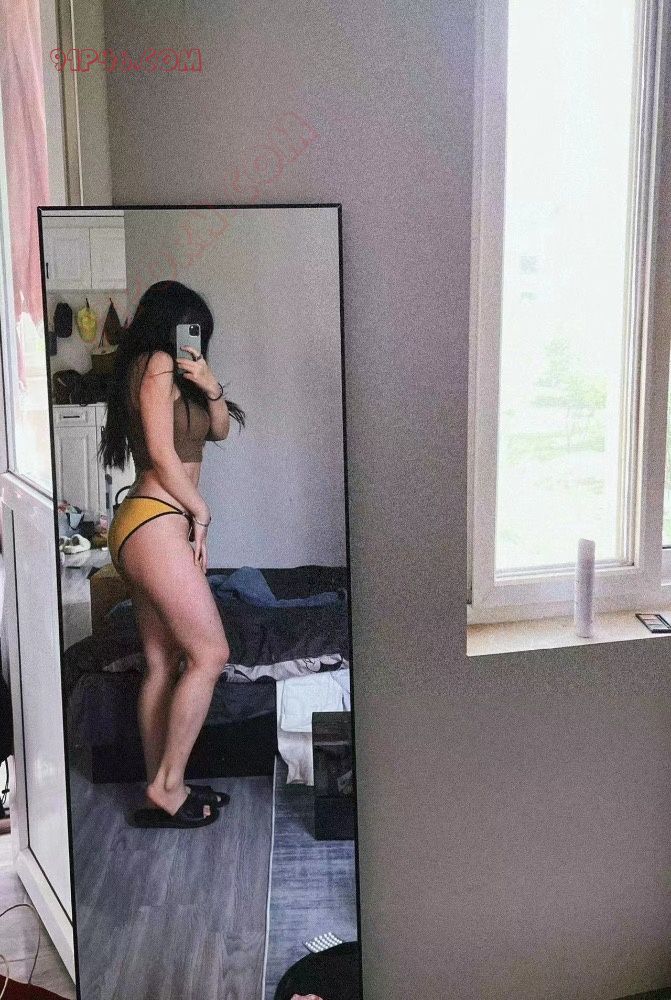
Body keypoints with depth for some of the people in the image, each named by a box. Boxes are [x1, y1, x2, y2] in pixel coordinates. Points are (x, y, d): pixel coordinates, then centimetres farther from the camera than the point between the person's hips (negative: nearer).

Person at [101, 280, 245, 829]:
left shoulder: (172, 371, 21)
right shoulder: (156, 363, -8)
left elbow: (219, 430, 18)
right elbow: (162, 453, -15)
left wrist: (211, 387, -1)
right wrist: (200, 513, -4)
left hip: (145, 527, 10)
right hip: (156, 524, -10)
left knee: (162, 663, 10)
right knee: (210, 653, -7)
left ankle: (161, 788, 17)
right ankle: (168, 784, 0)